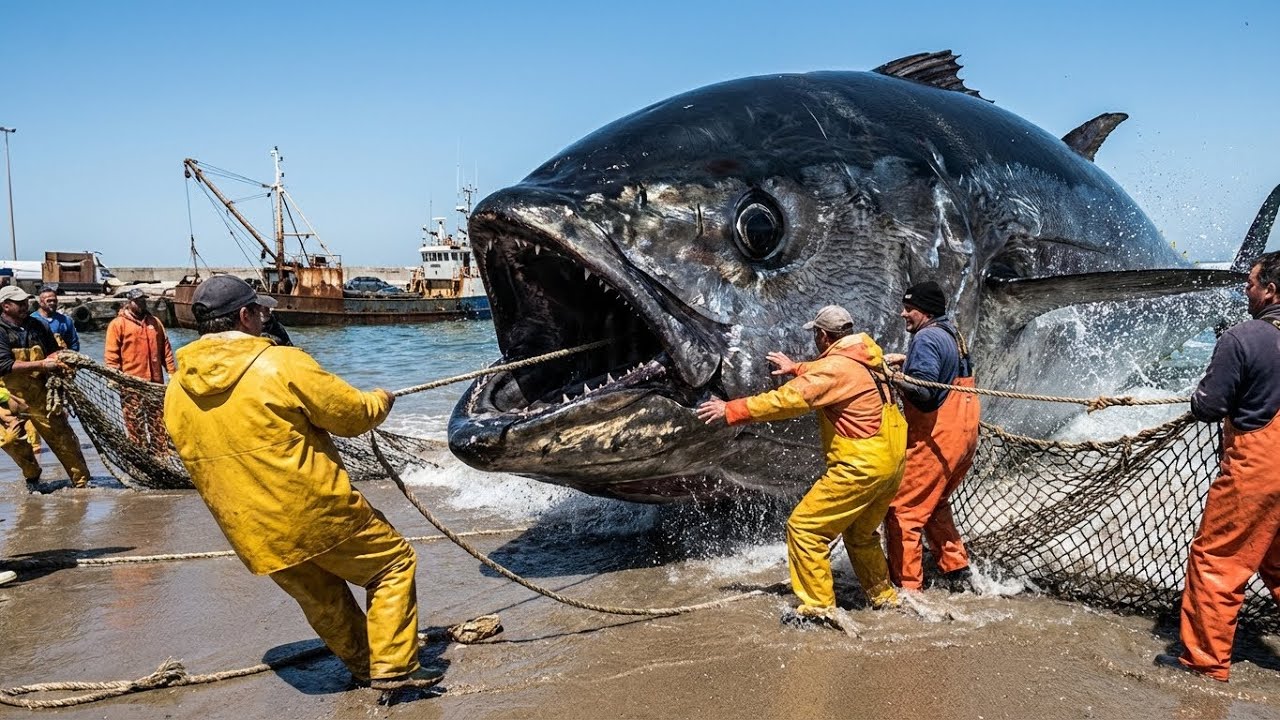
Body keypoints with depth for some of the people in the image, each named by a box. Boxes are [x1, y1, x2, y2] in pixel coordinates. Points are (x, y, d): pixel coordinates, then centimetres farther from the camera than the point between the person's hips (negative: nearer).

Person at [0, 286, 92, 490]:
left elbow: (53, 351, 17)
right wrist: (42, 364, -25)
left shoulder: (36, 325, 5)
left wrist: (59, 362, -6)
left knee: (62, 436, 1)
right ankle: (32, 477, 16)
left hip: (41, 392, 3)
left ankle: (81, 481, 9)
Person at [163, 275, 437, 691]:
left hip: (254, 537, 6)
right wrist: (382, 400, 13)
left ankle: (362, 667, 37)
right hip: (319, 513, -6)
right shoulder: (281, 364, -16)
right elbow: (353, 415, -9)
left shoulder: (177, 392, 2)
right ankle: (392, 667, 8)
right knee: (394, 563, 11)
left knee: (322, 601, 24)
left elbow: (207, 456, 16)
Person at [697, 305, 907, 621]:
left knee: (804, 527, -2)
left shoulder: (836, 367, -17)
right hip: (892, 462, 10)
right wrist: (796, 368, 45)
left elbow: (786, 400, -21)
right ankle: (883, 595, 39)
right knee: (860, 533, 28)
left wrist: (731, 409, -15)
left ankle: (818, 605, 2)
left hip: (861, 467, -10)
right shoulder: (865, 358, 10)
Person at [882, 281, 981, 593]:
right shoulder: (952, 333, 13)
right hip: (964, 435, 10)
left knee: (902, 509, -5)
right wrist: (907, 360, 16)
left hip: (935, 438, -10)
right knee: (934, 505, 25)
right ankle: (957, 573, 30)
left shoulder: (927, 338, -15)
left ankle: (907, 586, -3)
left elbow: (923, 390, -25)